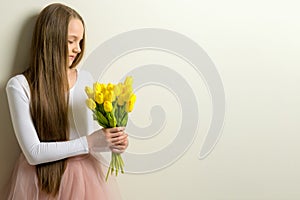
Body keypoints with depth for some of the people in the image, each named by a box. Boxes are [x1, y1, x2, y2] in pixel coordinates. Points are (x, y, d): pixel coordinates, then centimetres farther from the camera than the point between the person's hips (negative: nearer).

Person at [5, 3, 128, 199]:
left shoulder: (86, 79, -1)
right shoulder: (20, 86, -13)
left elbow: (88, 136, 7)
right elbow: (33, 153, -17)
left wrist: (111, 142, -13)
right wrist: (89, 143, -21)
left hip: (86, 175, 4)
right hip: (42, 180, -3)